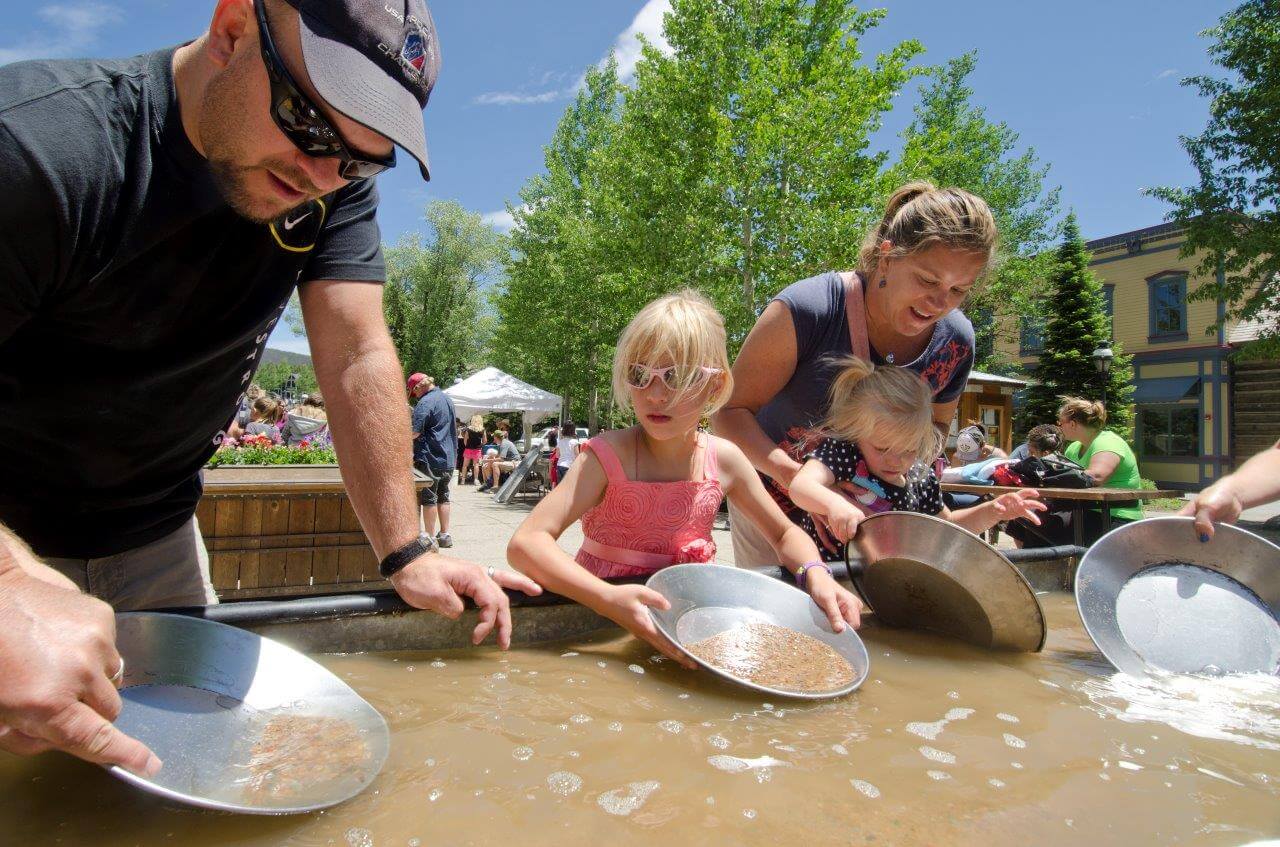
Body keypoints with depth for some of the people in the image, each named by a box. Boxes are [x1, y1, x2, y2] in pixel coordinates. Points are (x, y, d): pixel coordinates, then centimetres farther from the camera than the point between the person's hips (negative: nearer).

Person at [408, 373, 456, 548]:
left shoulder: (425, 402, -15)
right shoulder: (447, 399, 12)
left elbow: (415, 432, -21)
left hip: (430, 459, -8)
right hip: (449, 458, 8)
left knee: (429, 498, 0)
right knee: (443, 496, 14)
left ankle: (429, 537, 6)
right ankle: (445, 535, 18)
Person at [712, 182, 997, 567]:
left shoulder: (955, 342, -10)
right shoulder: (807, 310, -27)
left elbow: (936, 424, 8)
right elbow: (730, 411, -23)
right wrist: (797, 479, -37)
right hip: (773, 499, -3)